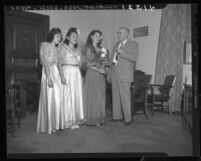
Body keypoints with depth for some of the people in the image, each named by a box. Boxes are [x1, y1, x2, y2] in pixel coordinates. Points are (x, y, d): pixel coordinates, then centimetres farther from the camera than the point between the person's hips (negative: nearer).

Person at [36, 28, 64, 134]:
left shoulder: (56, 48, 19)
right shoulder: (45, 45, -4)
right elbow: (45, 63, -12)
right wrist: (49, 77, -20)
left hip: (57, 73, 7)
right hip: (49, 73, -7)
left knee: (57, 98, 6)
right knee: (50, 98, -5)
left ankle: (55, 124, 15)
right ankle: (48, 126, 3)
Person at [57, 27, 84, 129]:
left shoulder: (78, 49, 18)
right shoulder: (63, 47, 1)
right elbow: (59, 63, -7)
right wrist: (62, 76, -17)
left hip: (77, 73, 6)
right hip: (67, 72, -5)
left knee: (77, 96, 4)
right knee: (67, 96, -5)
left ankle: (75, 119, 13)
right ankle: (67, 121, 1)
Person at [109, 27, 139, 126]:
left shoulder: (133, 44, 1)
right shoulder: (116, 45, 22)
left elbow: (134, 58, -13)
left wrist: (122, 52, -21)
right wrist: (109, 73, 16)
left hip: (124, 74, -6)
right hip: (114, 74, 7)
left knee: (125, 97, -8)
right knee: (115, 96, 8)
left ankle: (128, 118, 0)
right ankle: (117, 116, 18)